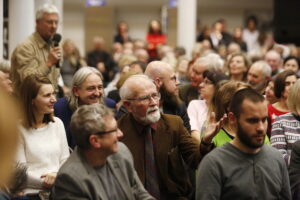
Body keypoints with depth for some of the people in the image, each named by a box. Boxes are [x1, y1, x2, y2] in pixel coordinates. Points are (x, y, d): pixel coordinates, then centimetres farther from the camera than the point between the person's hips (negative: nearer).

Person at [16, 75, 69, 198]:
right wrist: (45, 181, -17)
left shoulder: (57, 123, 15)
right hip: (32, 192, -5)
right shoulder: (19, 128, -3)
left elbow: (65, 160, 14)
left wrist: (58, 176, -7)